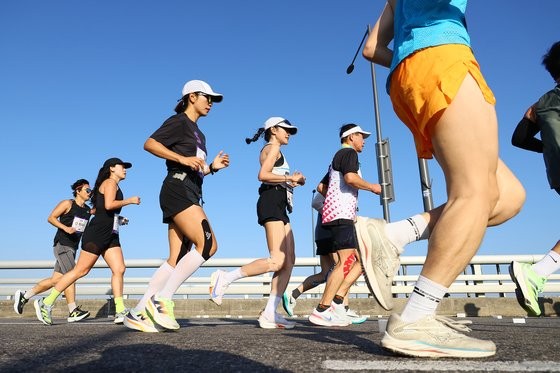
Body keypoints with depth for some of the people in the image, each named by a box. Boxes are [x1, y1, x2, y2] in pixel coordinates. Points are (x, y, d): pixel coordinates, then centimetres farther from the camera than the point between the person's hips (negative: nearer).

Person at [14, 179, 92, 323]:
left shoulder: (88, 210, 11)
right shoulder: (67, 204, -5)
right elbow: (51, 218, -7)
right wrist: (65, 228, -21)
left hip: (72, 248, 7)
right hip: (61, 245, -7)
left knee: (55, 279, 8)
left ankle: (24, 296, 27)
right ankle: (73, 312, -15)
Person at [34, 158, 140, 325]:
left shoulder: (114, 186, 24)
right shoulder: (110, 183, -3)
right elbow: (108, 205, -20)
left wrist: (118, 218, 17)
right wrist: (129, 200, -10)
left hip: (110, 235, 9)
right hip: (97, 232, -9)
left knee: (119, 269, -3)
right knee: (81, 270, -5)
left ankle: (120, 312, -6)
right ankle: (46, 303, 7)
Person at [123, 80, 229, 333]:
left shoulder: (198, 134, 28)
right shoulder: (178, 122, 2)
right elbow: (149, 143, -11)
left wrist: (213, 166, 12)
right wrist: (183, 158, -18)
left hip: (190, 194, 9)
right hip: (178, 190, -9)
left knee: (176, 259, 3)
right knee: (208, 244, -20)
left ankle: (138, 313, 7)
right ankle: (162, 300, -14)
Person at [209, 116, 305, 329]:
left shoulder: (271, 151, 31)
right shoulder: (273, 147, 3)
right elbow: (263, 175, -14)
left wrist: (292, 181, 17)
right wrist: (290, 178, -7)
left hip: (279, 207, 10)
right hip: (272, 202, -10)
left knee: (289, 261, 0)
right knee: (277, 261, -20)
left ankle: (270, 314, -4)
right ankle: (225, 278, -13)